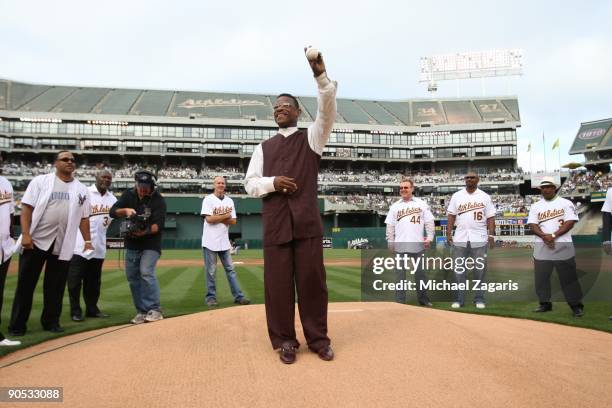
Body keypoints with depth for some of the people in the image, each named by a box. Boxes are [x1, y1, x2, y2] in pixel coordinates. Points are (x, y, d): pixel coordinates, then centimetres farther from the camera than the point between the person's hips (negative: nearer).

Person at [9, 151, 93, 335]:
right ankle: (17, 325, 14)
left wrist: (87, 241, 5)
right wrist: (25, 234, -14)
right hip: (35, 240, -2)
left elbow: (83, 218, 11)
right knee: (25, 283, 4)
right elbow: (27, 207, -4)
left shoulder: (81, 189, 9)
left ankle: (51, 321, 20)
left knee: (56, 285, 8)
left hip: (63, 244, 3)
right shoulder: (40, 181, 0)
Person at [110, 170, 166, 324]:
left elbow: (158, 224, -20)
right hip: (132, 244, 6)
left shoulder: (158, 200, -13)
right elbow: (112, 212, -3)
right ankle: (141, 311, 17)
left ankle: (155, 310, -12)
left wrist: (145, 232, -37)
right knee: (132, 277, 7)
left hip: (151, 244, -5)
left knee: (146, 273, -20)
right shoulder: (128, 195, 1)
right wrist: (125, 210, -22)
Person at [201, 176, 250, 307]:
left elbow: (233, 221, 4)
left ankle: (238, 296, 9)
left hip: (224, 242, 5)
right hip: (210, 241, -5)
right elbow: (209, 219, -16)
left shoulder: (229, 201, 11)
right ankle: (211, 297, 13)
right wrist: (225, 215, -9)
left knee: (230, 269, 7)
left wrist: (217, 218, -9)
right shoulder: (208, 199, -4)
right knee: (211, 271, 2)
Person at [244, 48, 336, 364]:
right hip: (275, 223, 2)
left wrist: (321, 76, -20)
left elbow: (327, 111, -7)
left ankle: (318, 338, 16)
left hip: (307, 221, -2)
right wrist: (271, 182, -9)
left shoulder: (311, 137, 11)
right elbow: (249, 183, 12)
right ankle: (285, 341, 16)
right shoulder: (264, 147, 16)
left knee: (312, 281, 3)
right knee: (278, 283, 3)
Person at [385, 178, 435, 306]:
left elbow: (429, 222, 3)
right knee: (400, 273, 4)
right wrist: (390, 242, 2)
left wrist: (429, 237, -8)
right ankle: (400, 301, 11)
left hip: (418, 245, -1)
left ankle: (423, 298, 19)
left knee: (420, 272, 7)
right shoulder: (395, 206, 9)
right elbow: (390, 226, 9)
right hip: (400, 245, 1)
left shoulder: (422, 204, 6)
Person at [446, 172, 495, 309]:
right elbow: (451, 215, 7)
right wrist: (448, 232, -1)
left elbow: (490, 217, 4)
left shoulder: (485, 197, 5)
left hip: (479, 239, -1)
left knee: (479, 270, 4)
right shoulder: (457, 196, 7)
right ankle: (458, 299, 10)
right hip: (460, 239, 1)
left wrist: (491, 235, -4)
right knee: (459, 270, 3)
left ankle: (479, 299, 14)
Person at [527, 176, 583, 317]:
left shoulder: (566, 203, 3)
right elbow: (532, 225, 1)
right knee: (541, 276, 4)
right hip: (541, 246, 3)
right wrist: (544, 236, -17)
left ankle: (576, 305, 11)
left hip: (563, 245, -3)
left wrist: (553, 235, -17)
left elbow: (570, 222, -6)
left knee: (568, 276, 0)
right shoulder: (535, 206, 11)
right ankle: (545, 303, 17)